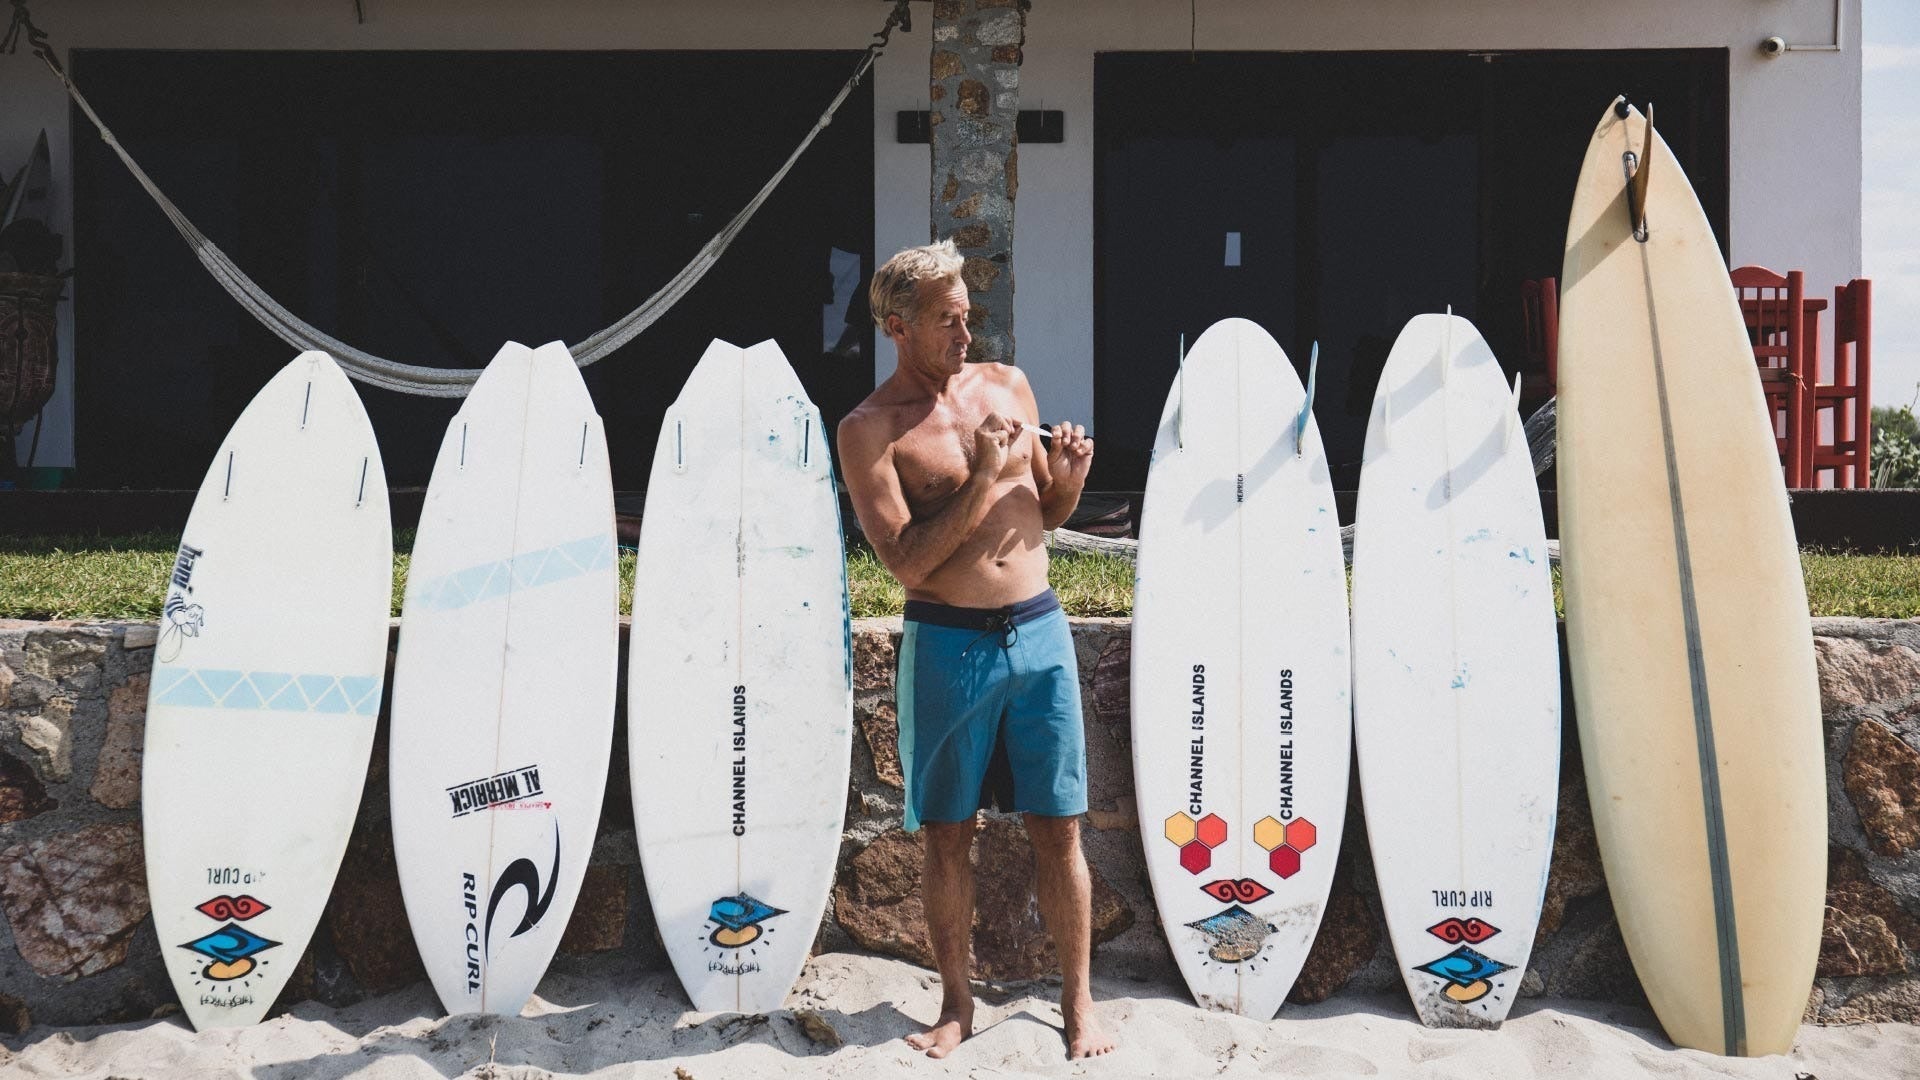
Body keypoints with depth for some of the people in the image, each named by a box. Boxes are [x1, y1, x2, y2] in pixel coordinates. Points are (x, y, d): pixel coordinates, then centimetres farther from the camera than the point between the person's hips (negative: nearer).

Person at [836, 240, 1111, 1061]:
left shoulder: (1008, 385, 10)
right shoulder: (870, 429, -5)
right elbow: (907, 562, -14)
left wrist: (1067, 474, -2)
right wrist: (980, 479, -18)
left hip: (1038, 631, 3)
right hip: (947, 646, -3)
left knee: (1058, 830, 7)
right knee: (947, 835, 8)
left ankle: (1078, 1001, 21)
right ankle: (957, 1002, 25)